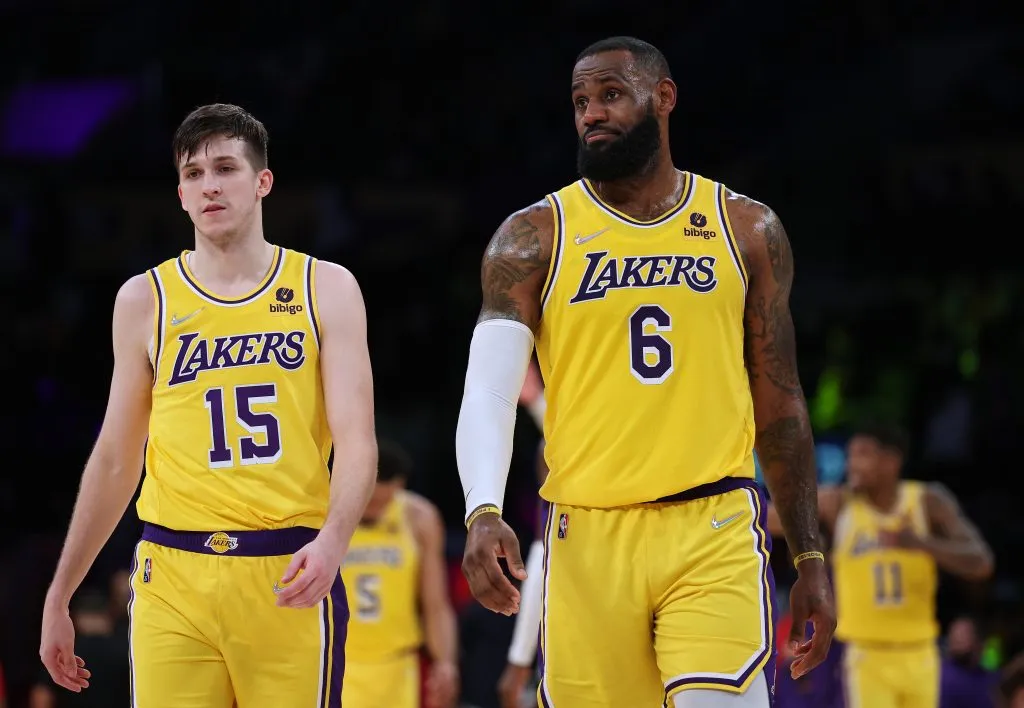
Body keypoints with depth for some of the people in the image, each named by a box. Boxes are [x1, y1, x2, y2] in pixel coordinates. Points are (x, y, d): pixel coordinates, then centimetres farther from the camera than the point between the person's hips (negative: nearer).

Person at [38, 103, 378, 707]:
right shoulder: (145, 300, 10)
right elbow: (115, 461, 15)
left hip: (291, 578, -1)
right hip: (173, 578, 1)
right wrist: (59, 599, 14)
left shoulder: (326, 289, 6)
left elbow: (357, 440, -2)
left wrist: (333, 539, -22)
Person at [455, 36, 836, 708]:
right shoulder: (536, 237, 4)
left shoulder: (747, 230, 9)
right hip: (589, 536, 0)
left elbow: (780, 405, 14)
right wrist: (484, 512, -25)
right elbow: (488, 391, -7)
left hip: (715, 530, 0)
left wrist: (811, 557, 10)